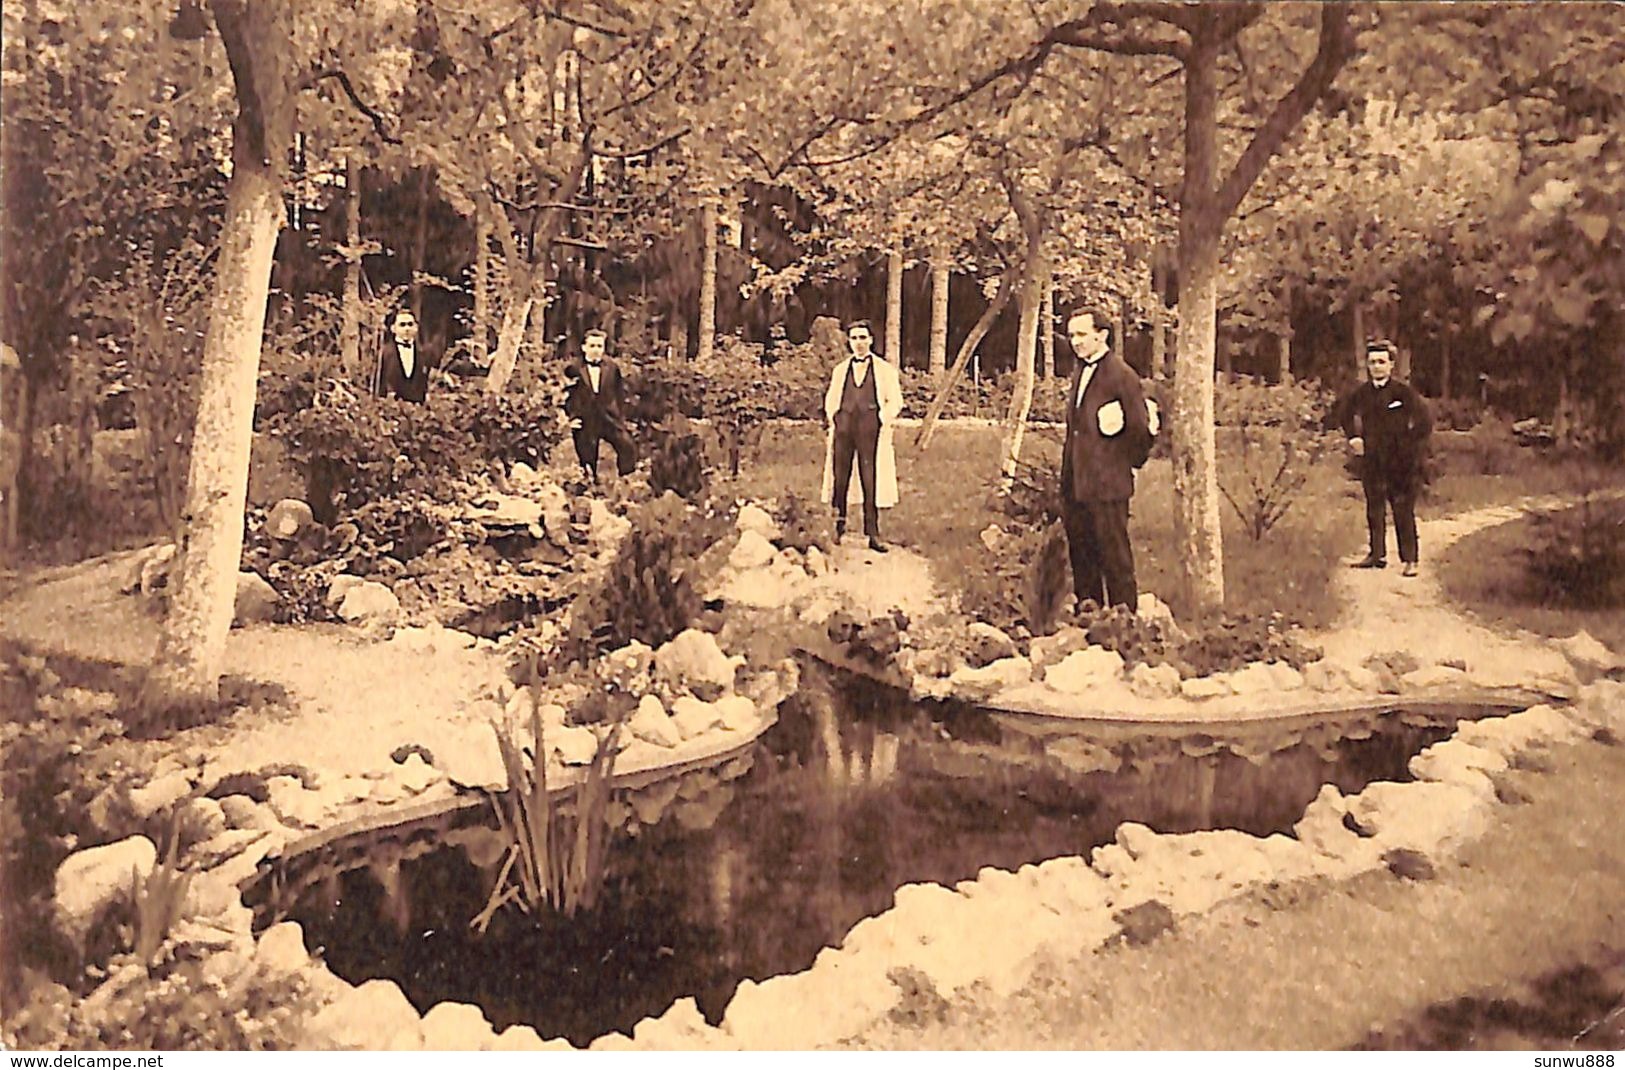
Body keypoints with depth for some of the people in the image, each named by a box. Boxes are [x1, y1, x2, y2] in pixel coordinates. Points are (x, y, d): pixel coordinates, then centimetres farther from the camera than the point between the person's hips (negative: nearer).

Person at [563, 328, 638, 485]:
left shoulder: (612, 367, 6)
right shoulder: (573, 369, 0)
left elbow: (620, 393, 11)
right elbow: (567, 396, 6)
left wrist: (621, 416, 7)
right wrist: (572, 417, -3)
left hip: (610, 418, 1)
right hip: (585, 421, -1)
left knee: (628, 447, -13)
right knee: (587, 460, 5)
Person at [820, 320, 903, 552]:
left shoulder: (885, 369, 11)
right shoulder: (840, 370, 20)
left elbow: (895, 401, 7)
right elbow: (830, 400, 21)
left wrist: (883, 420, -5)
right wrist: (832, 421, 6)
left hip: (871, 430, -2)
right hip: (844, 427, 3)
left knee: (871, 480, -5)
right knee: (839, 478, -1)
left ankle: (873, 534, -3)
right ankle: (838, 527, 6)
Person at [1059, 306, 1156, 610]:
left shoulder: (1122, 375, -12)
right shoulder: (1080, 373, 14)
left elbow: (1143, 429, -12)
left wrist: (1127, 464, 0)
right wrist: (1067, 478, 16)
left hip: (1107, 483, -8)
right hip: (1075, 483, 9)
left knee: (1114, 554, -1)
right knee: (1080, 551, 15)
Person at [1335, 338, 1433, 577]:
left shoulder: (1404, 392, -8)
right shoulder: (1361, 393, 5)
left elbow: (1425, 421, -7)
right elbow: (1344, 413, 23)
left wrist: (1410, 444, -8)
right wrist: (1353, 437, 13)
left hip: (1400, 461, -4)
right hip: (1371, 460, 4)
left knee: (1404, 510, -2)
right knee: (1374, 508, 9)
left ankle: (1410, 560, 2)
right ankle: (1377, 554, 19)